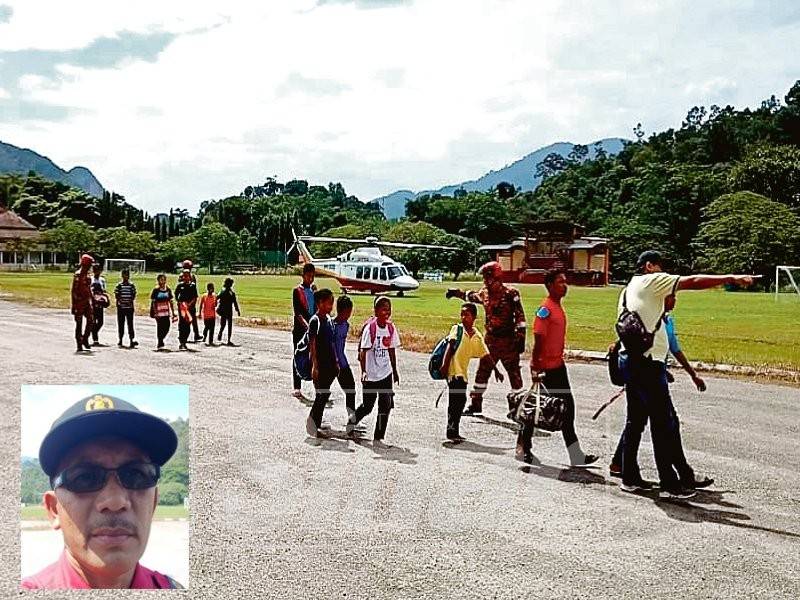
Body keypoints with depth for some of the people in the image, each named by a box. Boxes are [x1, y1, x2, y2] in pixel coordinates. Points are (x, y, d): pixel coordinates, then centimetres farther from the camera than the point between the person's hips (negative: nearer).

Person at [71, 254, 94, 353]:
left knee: (90, 320, 2)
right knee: (79, 324, 0)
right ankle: (79, 345, 6)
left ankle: (85, 339, 16)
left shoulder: (87, 275, 12)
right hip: (79, 302, -7)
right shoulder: (77, 275, -13)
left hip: (87, 302, 7)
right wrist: (73, 306, -17)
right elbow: (73, 291, -15)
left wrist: (92, 301, 20)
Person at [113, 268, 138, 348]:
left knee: (130, 323, -4)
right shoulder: (119, 285, 2)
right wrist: (122, 301, -18)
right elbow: (116, 296, -2)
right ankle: (120, 340, 15)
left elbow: (134, 295, 5)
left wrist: (130, 301, -14)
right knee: (121, 323, 6)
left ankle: (132, 339, -9)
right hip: (121, 307, 0)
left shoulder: (132, 285, 6)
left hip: (130, 307, 1)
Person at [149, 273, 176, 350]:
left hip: (166, 312, 4)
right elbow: (153, 302, -3)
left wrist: (173, 312, 12)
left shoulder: (168, 290, 8)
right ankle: (160, 342, 8)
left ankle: (161, 339, 23)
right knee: (160, 327, -3)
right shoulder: (156, 290, -4)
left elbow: (171, 302, 13)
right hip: (158, 312, -4)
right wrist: (153, 312, -11)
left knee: (167, 327, 0)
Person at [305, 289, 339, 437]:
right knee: (322, 394, -5)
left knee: (325, 394, 10)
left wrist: (336, 362, 15)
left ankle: (316, 423, 19)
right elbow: (312, 345, -15)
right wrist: (314, 365, -19)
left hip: (330, 363, 7)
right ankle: (313, 422, 5)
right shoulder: (315, 321, -13)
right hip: (319, 363, -7)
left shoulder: (329, 319, 10)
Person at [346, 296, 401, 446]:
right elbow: (363, 351, -15)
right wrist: (363, 371, -24)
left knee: (386, 406, -1)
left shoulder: (391, 328, 2)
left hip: (386, 373, 5)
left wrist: (395, 370, 15)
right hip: (370, 375, -5)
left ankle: (378, 437, 8)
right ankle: (352, 420, 37)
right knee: (367, 406, 8)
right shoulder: (370, 328, -15)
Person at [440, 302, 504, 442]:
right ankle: (452, 431, -12)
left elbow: (486, 354, 16)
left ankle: (453, 432, 21)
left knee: (459, 401, 11)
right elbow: (450, 346, -12)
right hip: (453, 370, -6)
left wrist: (496, 370, 14)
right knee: (460, 399, -15)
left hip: (463, 373, 6)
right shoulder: (457, 329, -2)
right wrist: (444, 364, -22)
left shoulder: (477, 336, 11)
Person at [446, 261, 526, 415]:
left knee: (514, 373, 0)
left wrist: (520, 338, -17)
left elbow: (520, 317, -14)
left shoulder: (510, 294, -13)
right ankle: (476, 404, 22)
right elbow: (471, 296, 31)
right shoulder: (484, 293, 7)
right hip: (490, 339, 7)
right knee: (482, 371, 11)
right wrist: (457, 292, 35)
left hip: (508, 340, -7)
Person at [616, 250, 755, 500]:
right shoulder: (650, 281, -6)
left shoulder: (628, 290, 20)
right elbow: (692, 281, -14)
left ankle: (630, 477, 19)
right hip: (647, 362, -10)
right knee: (665, 423, -4)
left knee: (635, 420, 14)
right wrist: (731, 278, -13)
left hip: (630, 359, 10)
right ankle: (670, 484, -1)